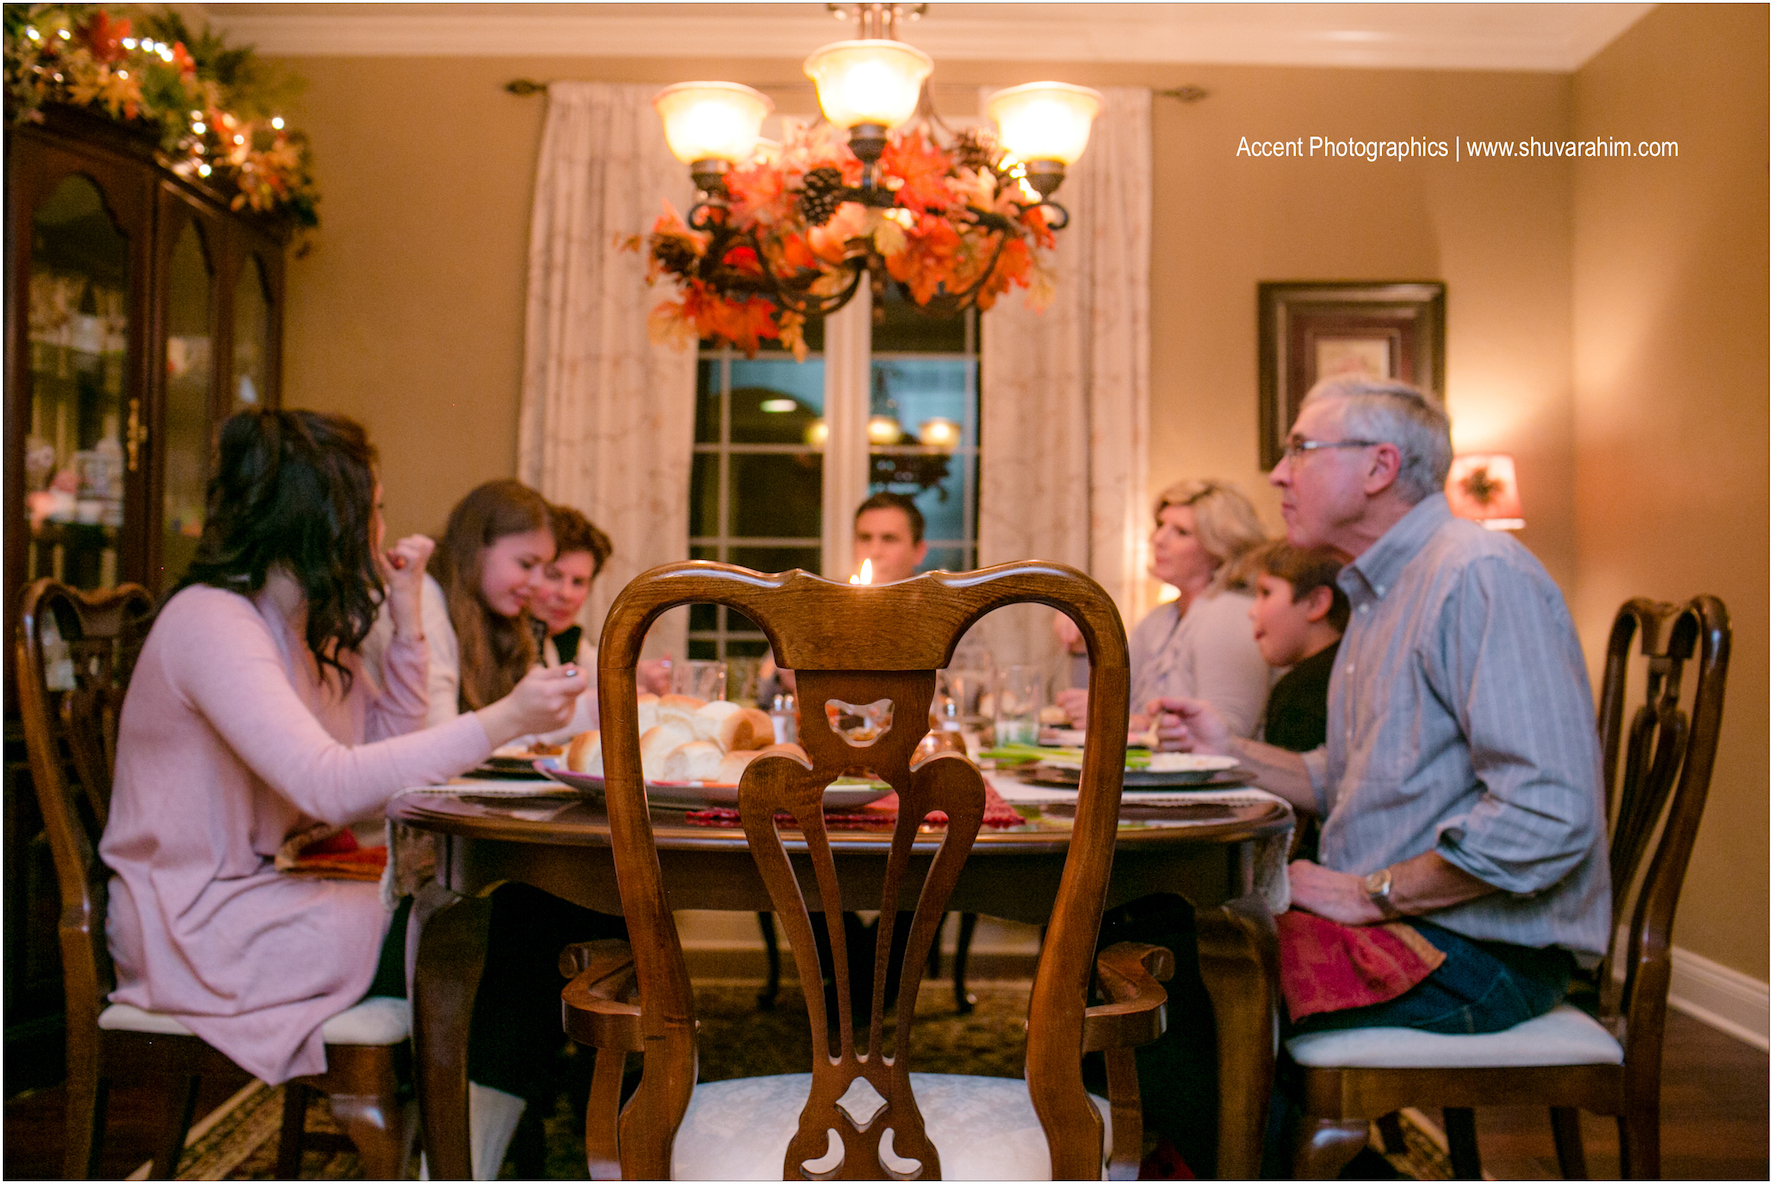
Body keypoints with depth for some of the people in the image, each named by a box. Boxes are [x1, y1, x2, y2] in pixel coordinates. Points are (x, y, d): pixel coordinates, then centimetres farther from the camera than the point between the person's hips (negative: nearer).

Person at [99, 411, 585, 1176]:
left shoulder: (308, 625, 12)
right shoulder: (210, 620, -19)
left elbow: (385, 750, 10)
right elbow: (332, 786, -32)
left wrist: (406, 619, 3)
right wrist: (500, 722, -34)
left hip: (268, 893, 9)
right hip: (201, 925, -9)